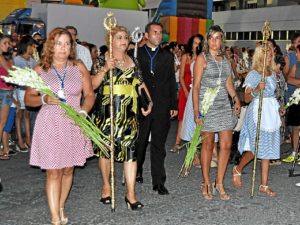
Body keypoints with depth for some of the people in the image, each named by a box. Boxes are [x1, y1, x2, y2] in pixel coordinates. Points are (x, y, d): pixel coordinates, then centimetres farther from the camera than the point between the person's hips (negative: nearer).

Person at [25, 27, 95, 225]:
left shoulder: (79, 67, 4)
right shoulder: (40, 70, 1)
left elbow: (90, 94, 6)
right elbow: (28, 98, 2)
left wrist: (83, 112, -12)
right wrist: (44, 100, -17)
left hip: (74, 125, 2)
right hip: (50, 125, -2)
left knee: (68, 169, 10)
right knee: (53, 171, -3)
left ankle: (61, 207, 29)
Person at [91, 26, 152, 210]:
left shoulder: (133, 62, 14)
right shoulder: (102, 60, 1)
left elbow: (141, 84, 15)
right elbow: (92, 85, -8)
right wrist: (105, 69, -21)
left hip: (129, 113, 3)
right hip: (107, 112, -3)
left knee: (130, 150, -2)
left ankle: (131, 194, 3)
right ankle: (106, 186, 28)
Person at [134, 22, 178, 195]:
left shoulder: (168, 56, 11)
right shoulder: (136, 54, 4)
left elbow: (172, 81, 12)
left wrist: (174, 105, 7)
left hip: (162, 106, 1)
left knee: (159, 145, 2)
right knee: (139, 142, 10)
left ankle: (158, 182, 6)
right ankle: (137, 172, 32)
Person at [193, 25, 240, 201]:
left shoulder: (226, 60, 13)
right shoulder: (202, 58, -3)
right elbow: (196, 86, -7)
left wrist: (236, 98, 0)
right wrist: (196, 110, -13)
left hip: (224, 105, 5)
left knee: (226, 145, 1)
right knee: (208, 144, 2)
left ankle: (219, 183, 12)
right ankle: (206, 183, 15)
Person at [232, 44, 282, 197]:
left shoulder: (272, 73, 13)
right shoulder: (254, 74, -7)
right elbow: (247, 98, -11)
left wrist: (277, 109, 19)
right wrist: (256, 89, -27)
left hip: (271, 112, 6)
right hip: (257, 111, -6)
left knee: (267, 149, 5)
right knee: (257, 148, -10)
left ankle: (264, 185, 9)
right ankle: (237, 169, 17)